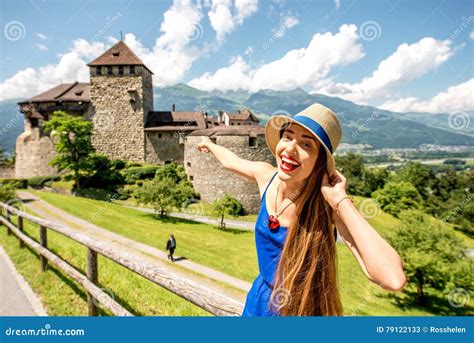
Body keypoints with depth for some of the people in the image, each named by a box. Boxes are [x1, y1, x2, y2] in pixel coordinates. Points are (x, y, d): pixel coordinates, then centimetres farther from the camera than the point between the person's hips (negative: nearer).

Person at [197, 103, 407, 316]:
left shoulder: (328, 203, -27)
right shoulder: (266, 175, -15)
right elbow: (230, 161, 7)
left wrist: (340, 198, -36)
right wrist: (210, 144, 24)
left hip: (301, 310, -3)